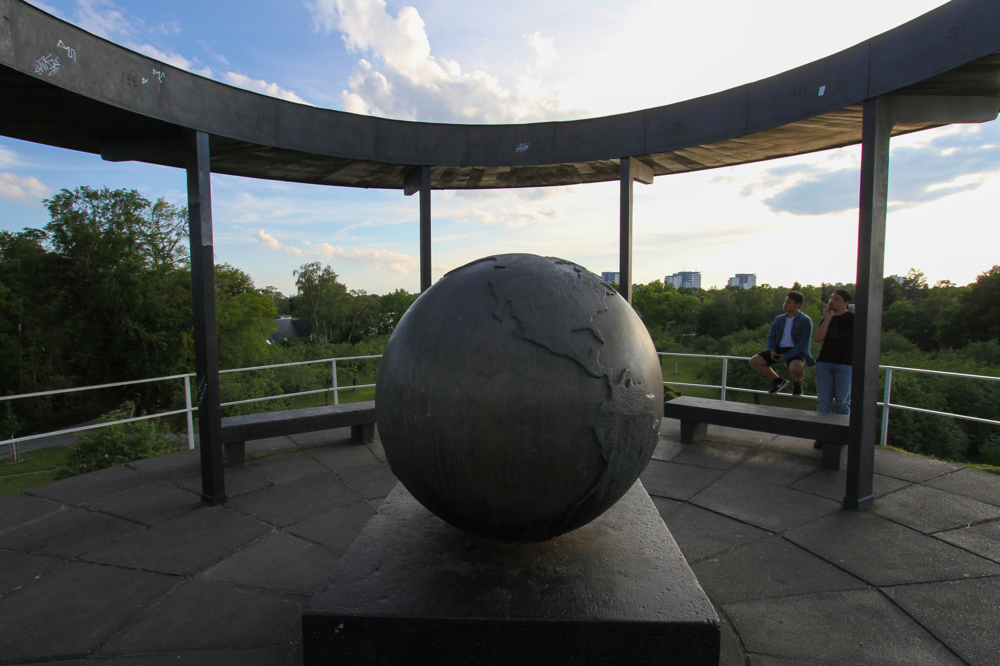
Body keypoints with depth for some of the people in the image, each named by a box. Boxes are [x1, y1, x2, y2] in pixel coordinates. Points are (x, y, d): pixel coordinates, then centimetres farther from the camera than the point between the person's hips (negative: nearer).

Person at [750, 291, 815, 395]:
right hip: (779, 349, 6)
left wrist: (786, 356, -21)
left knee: (796, 368, -39)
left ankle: (797, 383, 3)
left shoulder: (805, 320, -6)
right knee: (754, 362, -11)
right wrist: (772, 350, -9)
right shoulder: (779, 319, 11)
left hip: (797, 351, -6)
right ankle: (778, 381, 12)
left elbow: (804, 343, -13)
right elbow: (771, 336, 13)